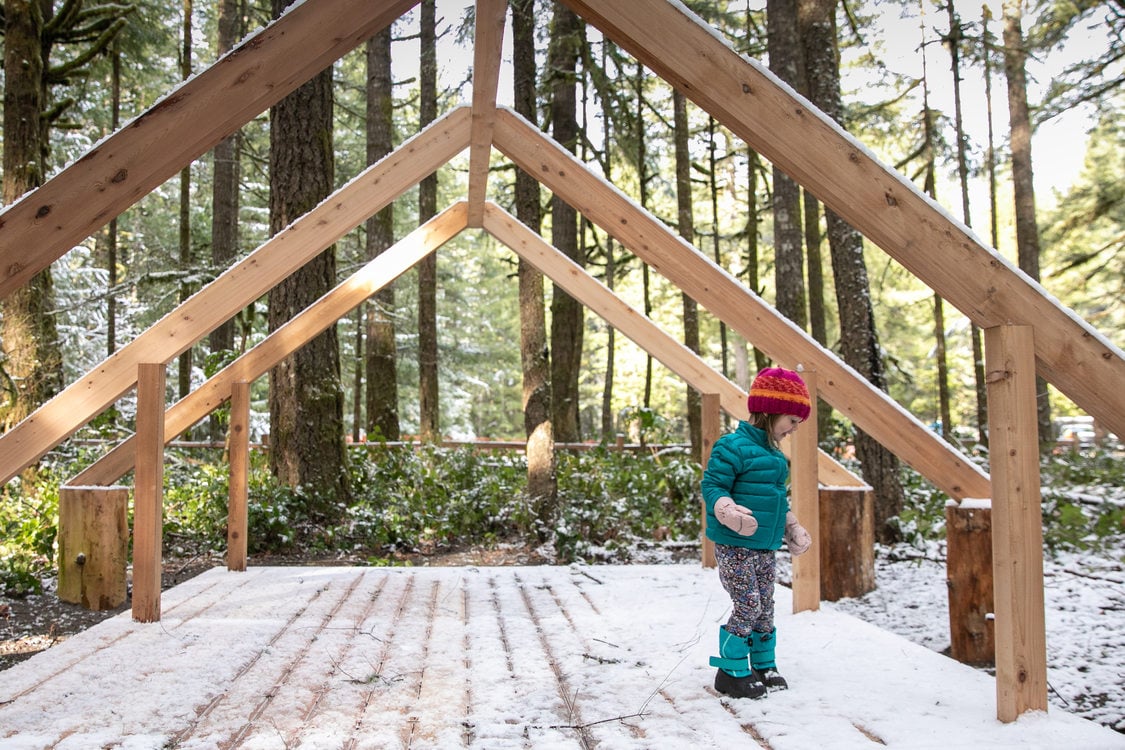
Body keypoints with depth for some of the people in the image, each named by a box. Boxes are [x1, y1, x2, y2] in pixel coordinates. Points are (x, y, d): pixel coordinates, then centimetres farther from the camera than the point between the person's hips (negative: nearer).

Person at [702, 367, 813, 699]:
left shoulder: (774, 454, 15)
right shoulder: (733, 447, -15)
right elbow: (712, 487, -18)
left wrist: (793, 529, 26)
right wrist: (730, 513, -34)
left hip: (767, 548, 9)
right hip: (735, 546, -9)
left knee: (765, 607, 14)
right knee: (748, 605, -7)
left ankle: (764, 665, 29)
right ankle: (732, 671, 7)